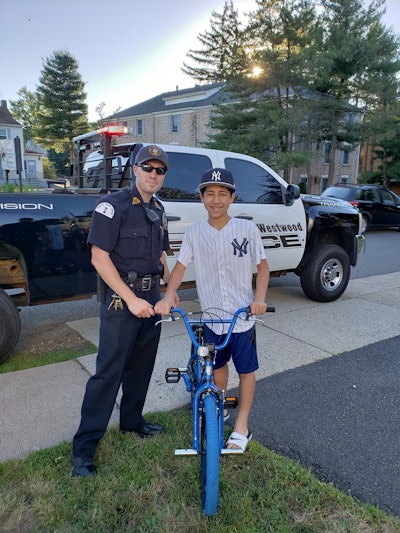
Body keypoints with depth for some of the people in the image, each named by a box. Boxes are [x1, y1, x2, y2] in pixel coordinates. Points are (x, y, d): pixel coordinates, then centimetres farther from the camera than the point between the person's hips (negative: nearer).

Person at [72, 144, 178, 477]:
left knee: (142, 367, 17)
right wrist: (131, 299, -20)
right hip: (121, 299, -7)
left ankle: (132, 421, 36)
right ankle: (84, 445, 12)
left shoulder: (158, 211, 12)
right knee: (109, 372, -3)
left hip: (151, 297, 7)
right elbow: (99, 257, -17)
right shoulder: (113, 205, -11)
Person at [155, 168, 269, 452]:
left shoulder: (247, 229, -10)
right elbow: (180, 267, -2)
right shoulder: (194, 232, -5)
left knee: (246, 370, 11)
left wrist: (260, 298, -17)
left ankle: (242, 427, 30)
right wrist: (168, 296, -19)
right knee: (218, 366, 22)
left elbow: (262, 266, -2)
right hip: (211, 317, 2)